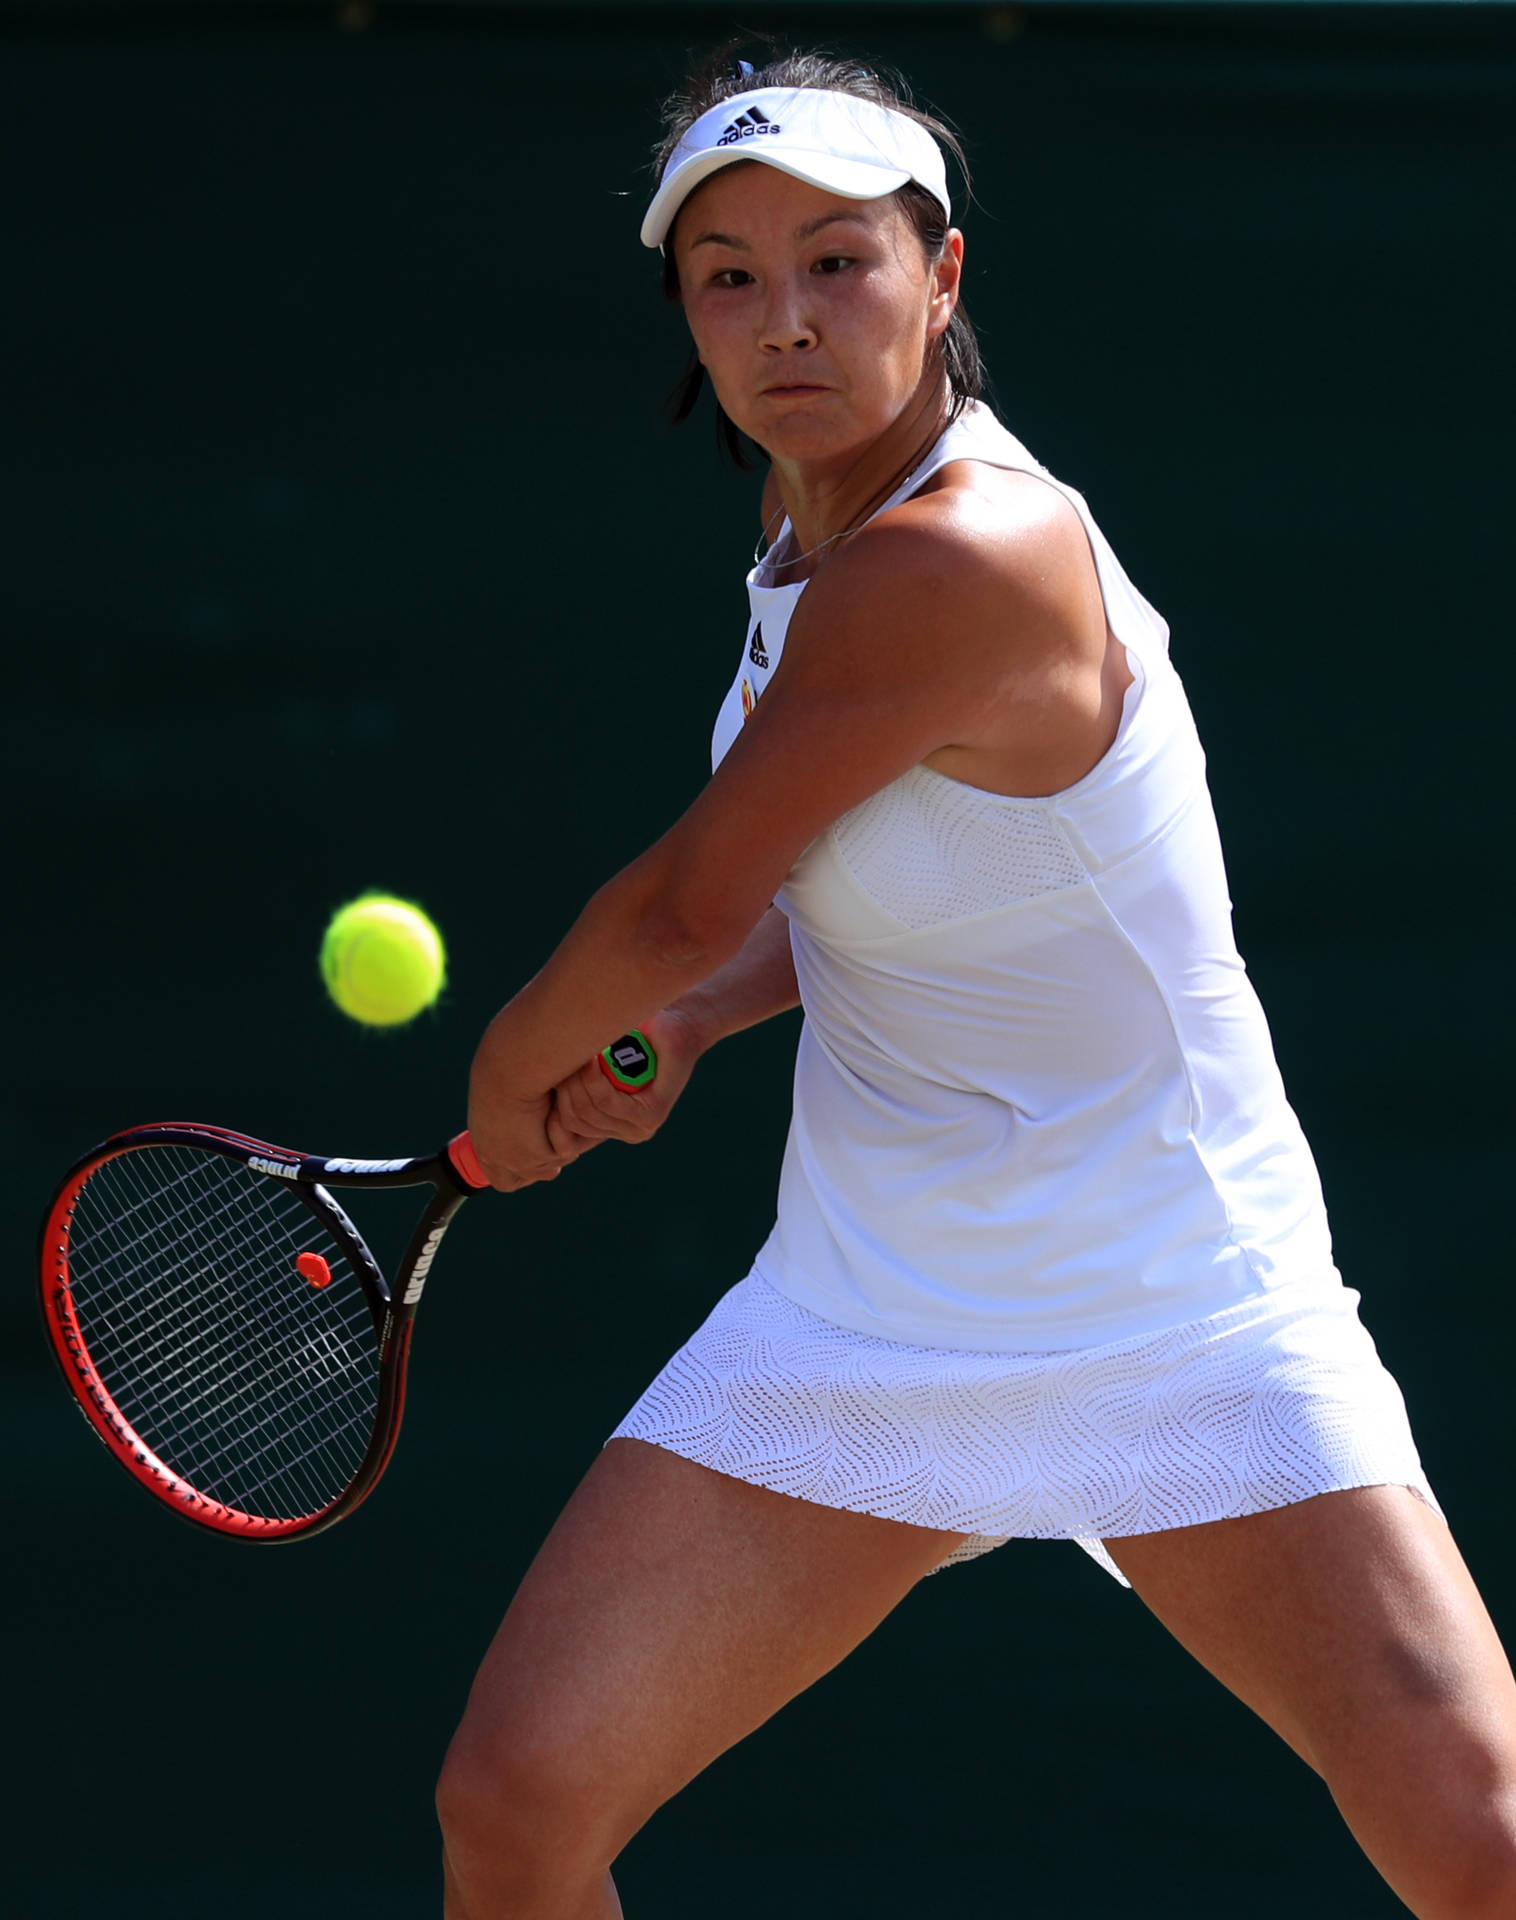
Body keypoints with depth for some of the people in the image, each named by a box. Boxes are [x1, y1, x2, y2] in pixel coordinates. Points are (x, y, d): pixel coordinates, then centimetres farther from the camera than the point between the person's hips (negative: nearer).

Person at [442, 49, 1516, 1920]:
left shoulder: (959, 561, -25)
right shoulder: (819, 515, 2)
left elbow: (687, 908, -16)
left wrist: (520, 1060, 4)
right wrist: (671, 1032, 3)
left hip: (1183, 1324, -7)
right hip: (858, 1323, 7)